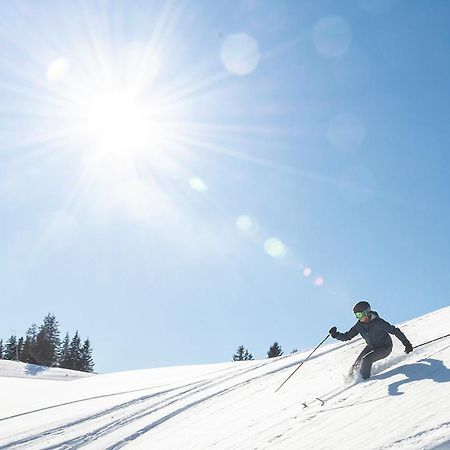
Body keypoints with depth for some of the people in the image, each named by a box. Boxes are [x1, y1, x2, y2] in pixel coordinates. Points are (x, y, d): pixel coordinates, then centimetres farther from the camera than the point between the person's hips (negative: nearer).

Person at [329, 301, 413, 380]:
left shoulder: (378, 322, -28)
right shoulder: (359, 325, -13)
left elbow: (394, 331, -21)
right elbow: (347, 336, -8)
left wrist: (406, 343, -20)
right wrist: (335, 334, -26)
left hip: (385, 348, -5)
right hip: (371, 347, 6)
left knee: (366, 360, -27)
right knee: (356, 365, -6)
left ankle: (364, 378, -6)